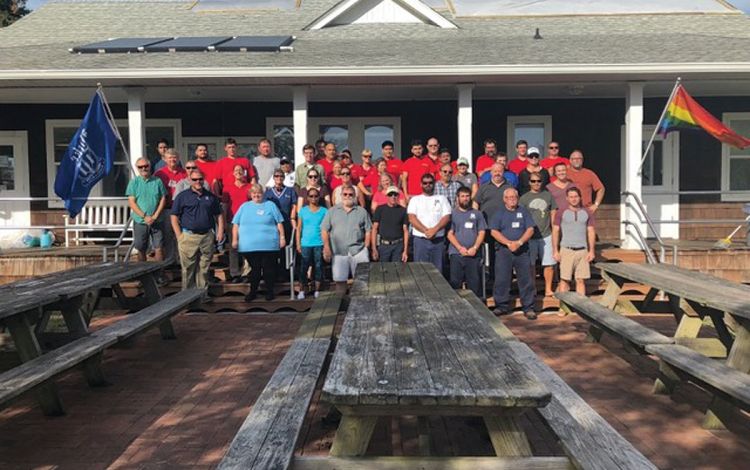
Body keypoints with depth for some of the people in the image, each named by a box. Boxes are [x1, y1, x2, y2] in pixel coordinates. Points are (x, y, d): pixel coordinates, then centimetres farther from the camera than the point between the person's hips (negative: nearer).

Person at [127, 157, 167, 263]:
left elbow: (163, 199, 2)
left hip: (157, 221, 0)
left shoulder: (157, 181, 4)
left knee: (159, 248, -2)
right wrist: (144, 216, -12)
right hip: (140, 221, 0)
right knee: (141, 249, 8)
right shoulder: (134, 182, 2)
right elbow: (131, 202, -3)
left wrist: (155, 216, -9)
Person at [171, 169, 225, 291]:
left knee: (204, 268, 9)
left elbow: (219, 214, 18)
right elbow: (174, 216, 1)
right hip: (188, 237, -3)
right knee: (188, 269, 1)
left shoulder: (211, 196, 13)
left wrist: (220, 231, 5)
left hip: (207, 237, 3)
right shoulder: (182, 196, 3)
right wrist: (179, 235, -7)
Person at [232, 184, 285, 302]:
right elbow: (236, 224, 11)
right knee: (254, 269, 9)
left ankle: (270, 291, 16)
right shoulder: (244, 206, 12)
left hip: (268, 245, -1)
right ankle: (253, 291, 19)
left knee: (268, 268, 4)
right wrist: (235, 240, 4)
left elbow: (279, 223, 6)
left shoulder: (270, 205, 7)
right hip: (249, 246, 2)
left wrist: (282, 237, 0)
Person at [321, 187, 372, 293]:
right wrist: (327, 247, -4)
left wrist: (366, 247, -1)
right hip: (339, 252, 0)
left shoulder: (362, 211, 10)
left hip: (358, 251, 0)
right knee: (340, 279, 4)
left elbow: (368, 231, 8)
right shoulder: (332, 211, 10)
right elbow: (324, 230, 6)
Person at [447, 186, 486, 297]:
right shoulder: (453, 214, 8)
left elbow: (482, 232, 7)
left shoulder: (477, 214, 12)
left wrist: (475, 248, -8)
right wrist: (460, 248, -11)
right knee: (455, 282, 0)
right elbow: (450, 234, 1)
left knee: (475, 282, 1)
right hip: (456, 254, -1)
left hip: (474, 254, 1)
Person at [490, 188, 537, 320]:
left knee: (526, 279, -1)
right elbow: (494, 232, -3)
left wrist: (519, 242, -12)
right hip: (503, 250, -1)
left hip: (522, 250, 1)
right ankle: (502, 306, 10)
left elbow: (530, 229, 3)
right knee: (502, 279, 0)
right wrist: (509, 243, -14)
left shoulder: (523, 211, 11)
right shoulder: (499, 213, 7)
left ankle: (528, 308, 5)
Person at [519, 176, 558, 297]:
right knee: (531, 264, 6)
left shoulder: (548, 195, 8)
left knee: (549, 264, 1)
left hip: (546, 235, 1)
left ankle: (548, 289, 13)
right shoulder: (524, 198, 2)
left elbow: (553, 214, 13)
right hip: (530, 236, -1)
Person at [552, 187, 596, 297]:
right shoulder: (561, 213, 1)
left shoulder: (587, 213, 8)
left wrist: (591, 251, 1)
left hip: (582, 250, 2)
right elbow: (555, 232, 1)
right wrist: (555, 251, -5)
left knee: (581, 280, 3)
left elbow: (591, 232, 8)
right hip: (566, 250, -2)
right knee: (564, 279, -1)